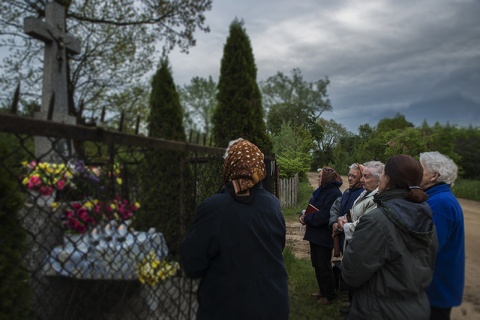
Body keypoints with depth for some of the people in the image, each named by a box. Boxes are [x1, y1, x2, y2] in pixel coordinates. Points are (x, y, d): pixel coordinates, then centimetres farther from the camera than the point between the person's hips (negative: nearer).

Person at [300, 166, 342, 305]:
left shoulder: (334, 193, -20)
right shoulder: (320, 191, 10)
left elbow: (324, 216, -26)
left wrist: (307, 219, -17)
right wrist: (304, 217, -4)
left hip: (324, 236, -9)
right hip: (315, 234, 9)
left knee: (324, 267, 5)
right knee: (317, 265, 18)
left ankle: (329, 295, 24)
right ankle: (323, 291, 35)